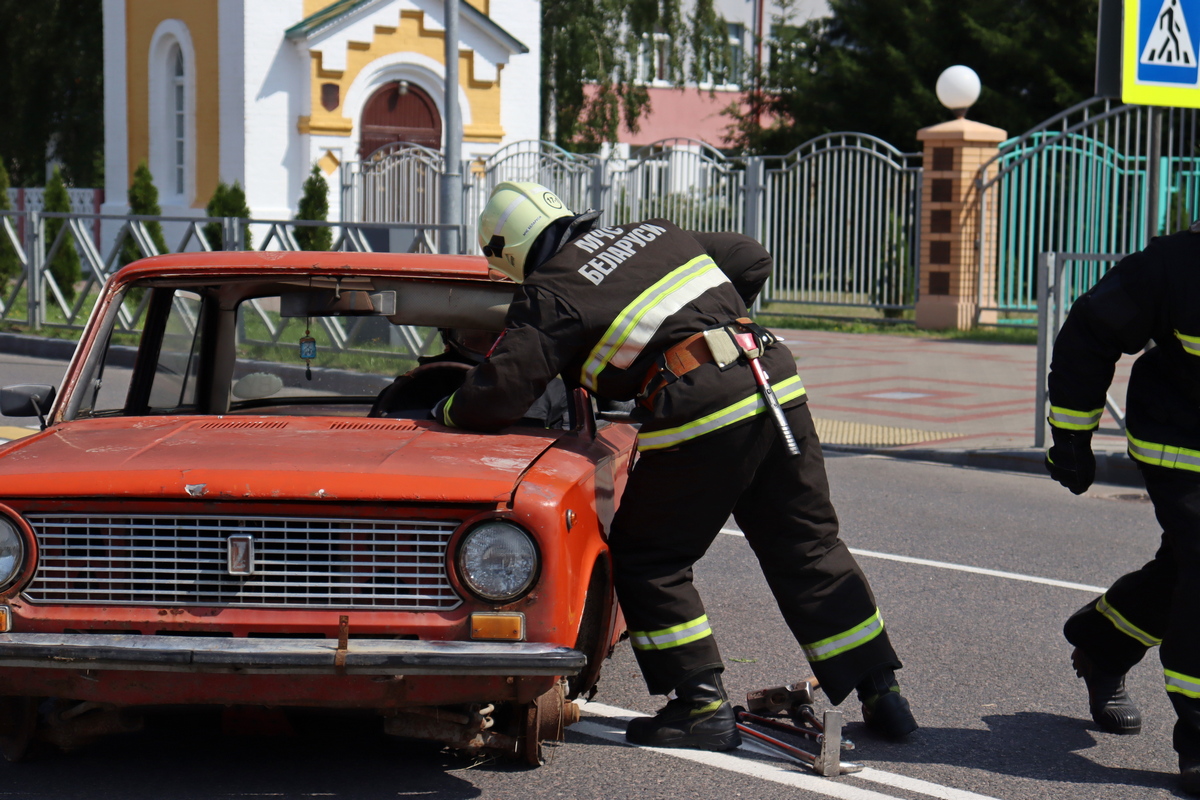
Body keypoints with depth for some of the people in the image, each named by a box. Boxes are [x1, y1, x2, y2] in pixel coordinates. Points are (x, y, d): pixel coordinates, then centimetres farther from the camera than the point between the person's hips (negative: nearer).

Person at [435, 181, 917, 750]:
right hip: (776, 382, 7)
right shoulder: (653, 233, 21)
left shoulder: (548, 295, 2)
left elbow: (496, 397, -5)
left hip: (700, 413, -7)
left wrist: (449, 411, 16)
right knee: (808, 547, 15)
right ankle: (882, 693, 18)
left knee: (646, 559, 10)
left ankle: (705, 704, 7)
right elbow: (753, 260, 28)